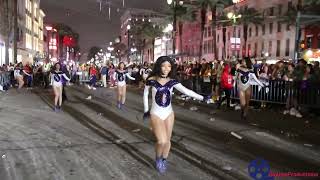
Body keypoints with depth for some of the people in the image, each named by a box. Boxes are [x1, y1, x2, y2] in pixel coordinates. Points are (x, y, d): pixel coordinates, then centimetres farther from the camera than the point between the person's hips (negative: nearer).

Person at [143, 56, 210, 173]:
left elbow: (186, 91, -18)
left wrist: (201, 98, -29)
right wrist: (146, 110, 8)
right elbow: (145, 94, 5)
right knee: (162, 141, -16)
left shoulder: (172, 81, -7)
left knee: (167, 140, 12)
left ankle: (164, 161, 38)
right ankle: (158, 159, 15)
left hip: (169, 113, 3)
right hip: (155, 114, -3)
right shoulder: (151, 80, -11)